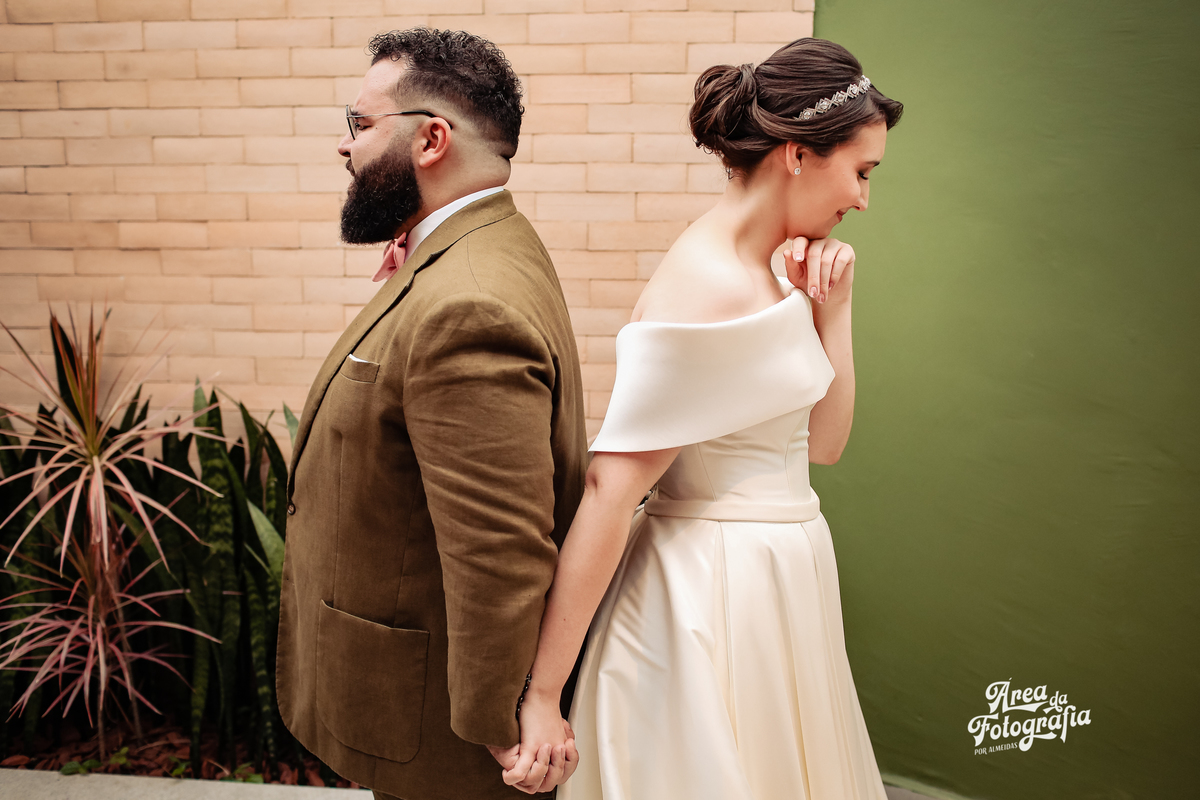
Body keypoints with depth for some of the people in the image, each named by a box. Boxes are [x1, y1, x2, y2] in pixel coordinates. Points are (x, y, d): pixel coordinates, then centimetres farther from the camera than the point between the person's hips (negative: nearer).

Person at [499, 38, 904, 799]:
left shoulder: (762, 277, 5)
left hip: (774, 584, 10)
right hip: (715, 592, -9)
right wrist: (543, 696, -23)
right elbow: (610, 490, -26)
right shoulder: (709, 292, -23)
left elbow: (824, 441, 10)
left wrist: (832, 309, -2)